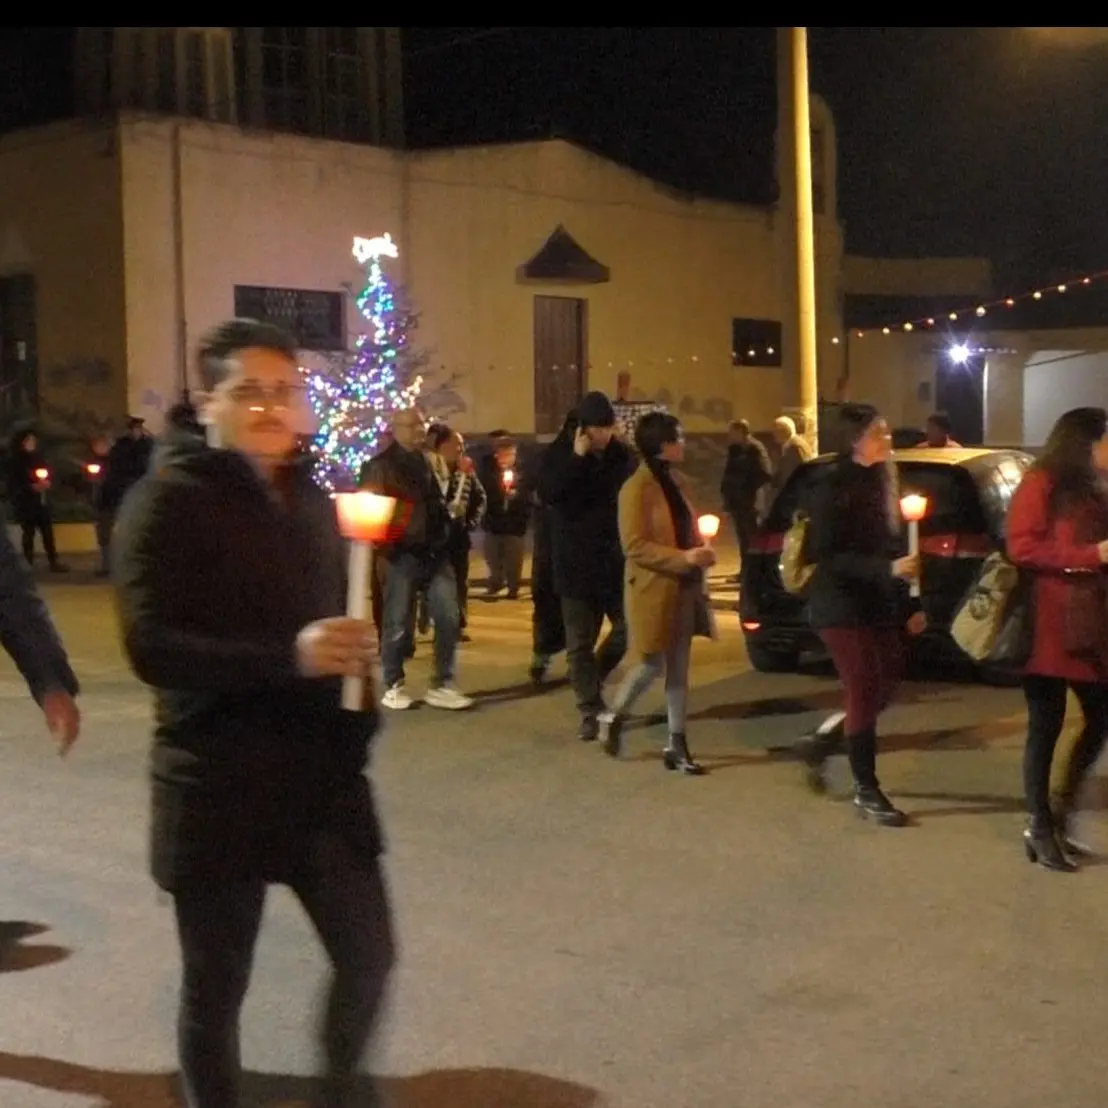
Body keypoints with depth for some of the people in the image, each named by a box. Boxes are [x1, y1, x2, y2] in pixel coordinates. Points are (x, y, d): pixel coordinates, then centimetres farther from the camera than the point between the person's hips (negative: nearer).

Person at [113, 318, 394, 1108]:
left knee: (369, 956, 8)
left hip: (322, 778, 5)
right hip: (218, 790, -5)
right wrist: (290, 657, -30)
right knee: (216, 987, 7)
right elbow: (151, 648, -19)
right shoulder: (168, 501, -8)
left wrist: (360, 714, 5)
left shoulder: (311, 501, 11)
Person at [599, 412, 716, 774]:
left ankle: (676, 745, 13)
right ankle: (614, 717, 25)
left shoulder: (678, 482, 10)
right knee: (653, 665, 0)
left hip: (683, 589, 7)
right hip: (652, 590, -7)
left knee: (678, 668, 8)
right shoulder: (636, 489, -14)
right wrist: (684, 558, -25)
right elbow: (635, 547, -19)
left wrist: (700, 553, -1)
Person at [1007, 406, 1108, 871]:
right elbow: (1022, 548, -17)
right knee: (1046, 727, 0)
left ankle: (1061, 810, 24)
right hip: (1048, 626, -8)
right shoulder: (1041, 484, -7)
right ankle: (1040, 829, 10)